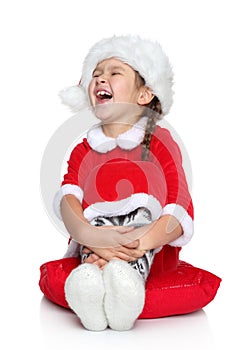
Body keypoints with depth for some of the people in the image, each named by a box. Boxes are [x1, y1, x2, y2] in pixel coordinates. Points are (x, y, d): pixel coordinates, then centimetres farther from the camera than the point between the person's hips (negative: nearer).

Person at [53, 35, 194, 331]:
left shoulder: (160, 143, 8)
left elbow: (180, 212, -8)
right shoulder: (83, 150, 18)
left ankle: (129, 274, -54)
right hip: (93, 242, 2)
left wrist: (137, 245, -28)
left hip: (153, 251, -1)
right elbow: (67, 199, -3)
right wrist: (89, 235, -28)